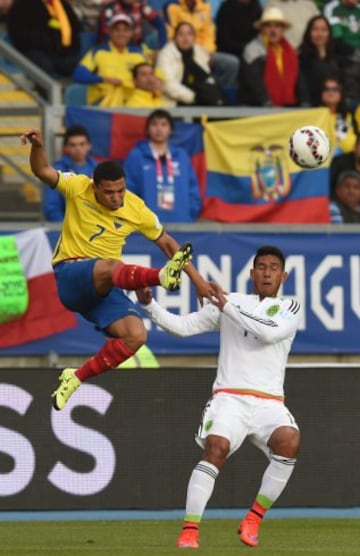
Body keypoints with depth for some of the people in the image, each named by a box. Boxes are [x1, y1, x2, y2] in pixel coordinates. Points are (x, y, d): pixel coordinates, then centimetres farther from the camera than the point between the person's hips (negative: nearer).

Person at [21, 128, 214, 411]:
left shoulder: (136, 209, -1)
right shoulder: (78, 188, -7)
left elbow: (166, 242, 11)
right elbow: (43, 171, -18)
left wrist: (196, 278, 7)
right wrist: (38, 146, -40)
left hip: (103, 288, 5)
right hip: (69, 276, -4)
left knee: (136, 335, -19)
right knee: (109, 267, -39)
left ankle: (76, 378, -7)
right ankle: (162, 276, -70)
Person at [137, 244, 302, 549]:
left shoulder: (290, 308, 11)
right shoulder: (227, 301, 13)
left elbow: (270, 332, -11)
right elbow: (182, 326, 9)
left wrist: (229, 307, -9)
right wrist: (149, 305, -6)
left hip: (269, 403, 1)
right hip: (229, 398, -1)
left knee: (289, 442, -29)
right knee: (216, 448, -29)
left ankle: (253, 519, -13)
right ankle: (190, 529, -26)